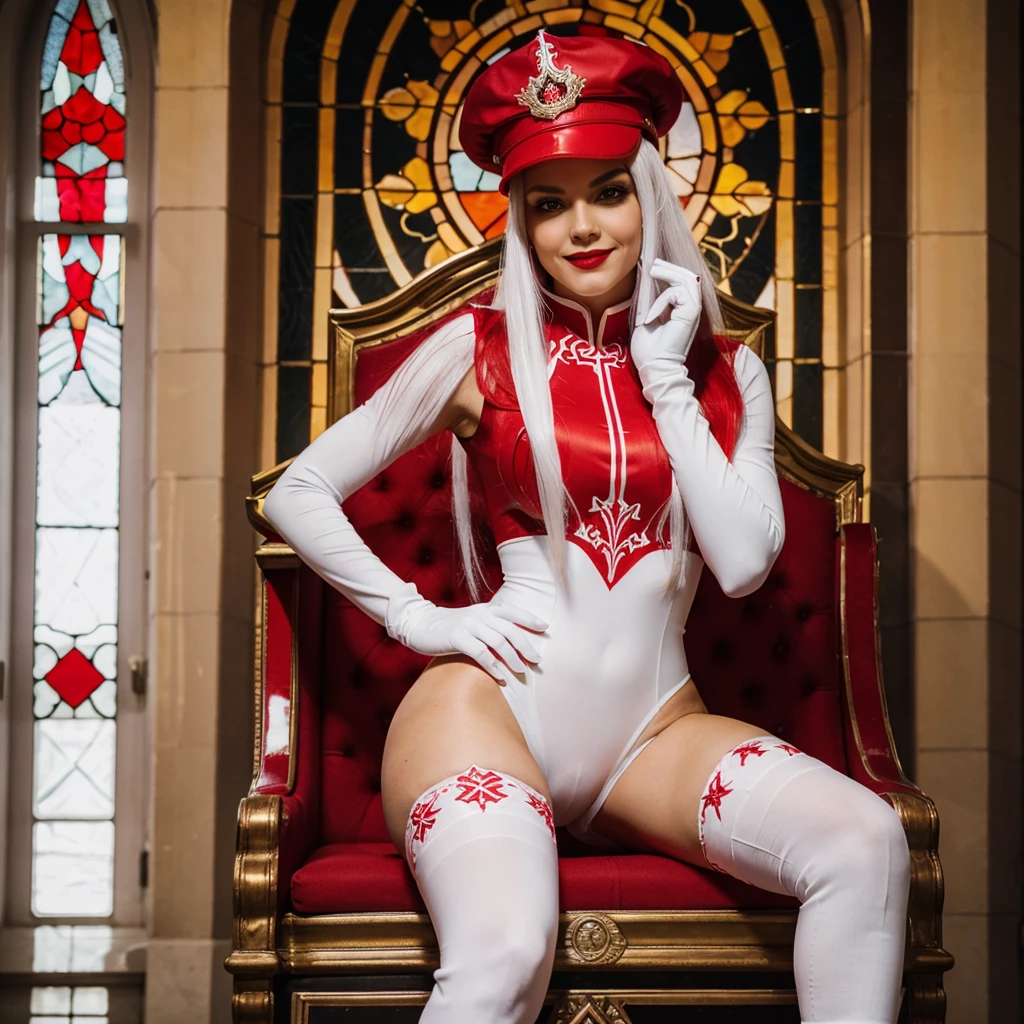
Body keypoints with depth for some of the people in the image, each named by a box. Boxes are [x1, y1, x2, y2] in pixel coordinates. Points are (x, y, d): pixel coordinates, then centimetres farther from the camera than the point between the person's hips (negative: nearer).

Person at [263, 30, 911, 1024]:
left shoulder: (729, 371, 13)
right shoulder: (479, 346, 5)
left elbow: (743, 563, -2)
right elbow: (298, 494, 9)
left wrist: (665, 379, 0)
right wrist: (417, 616, -1)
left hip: (655, 729, 3)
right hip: (495, 707, -3)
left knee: (866, 843, -26)